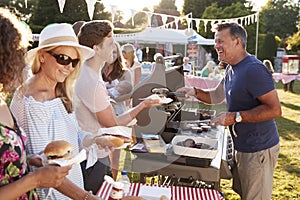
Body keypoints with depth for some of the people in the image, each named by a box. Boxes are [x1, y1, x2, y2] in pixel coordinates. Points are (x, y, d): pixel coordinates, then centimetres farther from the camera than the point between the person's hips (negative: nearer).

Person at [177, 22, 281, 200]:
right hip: (243, 146, 9)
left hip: (258, 150, -9)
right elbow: (216, 96, 20)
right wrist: (194, 92, 2)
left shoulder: (253, 69, -22)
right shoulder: (232, 69, 10)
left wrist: (236, 117, -26)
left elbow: (275, 109, -25)